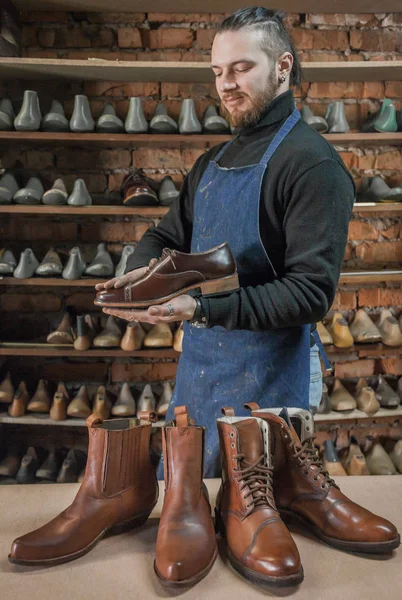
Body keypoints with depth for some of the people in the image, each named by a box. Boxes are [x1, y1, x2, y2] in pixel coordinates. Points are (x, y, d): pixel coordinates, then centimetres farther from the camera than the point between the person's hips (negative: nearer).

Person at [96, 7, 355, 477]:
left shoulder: (313, 163, -12)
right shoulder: (211, 163, 12)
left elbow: (312, 293, -19)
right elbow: (166, 236, 16)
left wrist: (202, 308, -28)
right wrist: (142, 271, -7)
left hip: (263, 375, -7)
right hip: (194, 365, 7)